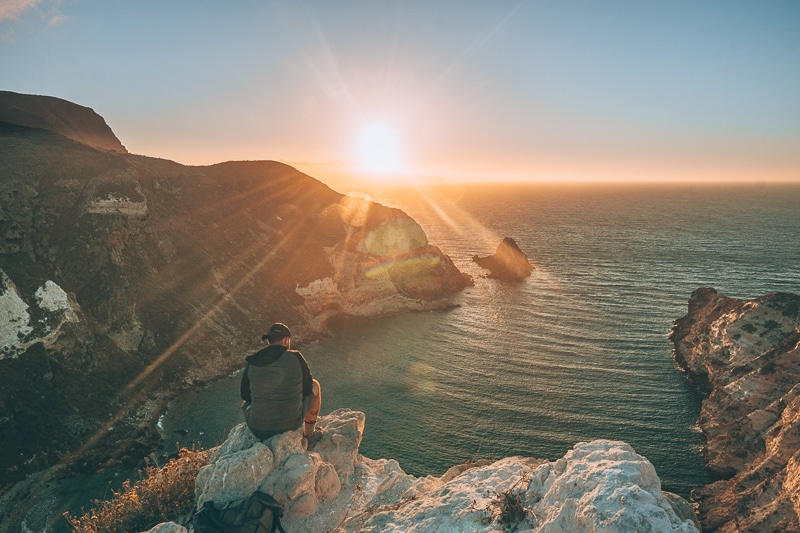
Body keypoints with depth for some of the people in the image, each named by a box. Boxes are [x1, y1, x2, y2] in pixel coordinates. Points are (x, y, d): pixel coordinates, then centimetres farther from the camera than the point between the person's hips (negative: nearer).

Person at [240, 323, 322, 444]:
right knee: (315, 385, 26)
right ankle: (309, 435, 34)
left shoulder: (252, 364, -5)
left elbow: (245, 394, 8)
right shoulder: (296, 358, -11)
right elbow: (307, 389, 1)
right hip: (291, 423, -2)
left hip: (259, 428, 2)